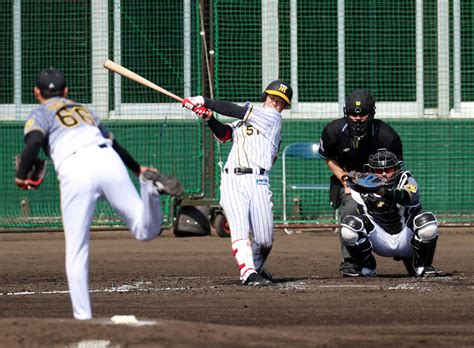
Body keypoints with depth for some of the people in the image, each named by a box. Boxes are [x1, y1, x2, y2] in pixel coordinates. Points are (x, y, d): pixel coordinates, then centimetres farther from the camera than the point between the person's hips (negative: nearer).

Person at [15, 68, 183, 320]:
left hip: (76, 172, -4)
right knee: (145, 230, 3)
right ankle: (150, 187, -24)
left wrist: (21, 175, 6)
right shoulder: (84, 109, 34)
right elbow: (113, 143, 41)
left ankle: (82, 317, -2)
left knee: (76, 252, 3)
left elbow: (34, 141, -5)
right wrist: (138, 169, 57)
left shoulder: (40, 113, 18)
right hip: (108, 160, 4)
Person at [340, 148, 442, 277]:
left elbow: (406, 197, -35)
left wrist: (385, 192, -54)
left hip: (405, 240, -1)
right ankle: (367, 269, 1)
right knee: (349, 224, -23)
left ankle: (421, 266, -5)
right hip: (381, 242, 1)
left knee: (426, 221, -31)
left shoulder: (407, 181, -12)